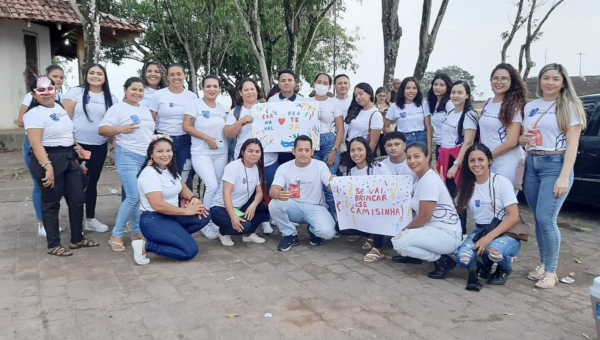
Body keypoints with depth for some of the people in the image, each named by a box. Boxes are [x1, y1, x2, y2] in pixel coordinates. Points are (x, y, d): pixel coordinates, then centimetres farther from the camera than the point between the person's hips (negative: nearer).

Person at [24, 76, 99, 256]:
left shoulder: (59, 107, 12)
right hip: (50, 159, -8)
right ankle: (53, 245, 15)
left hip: (69, 158, 8)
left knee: (77, 199, 11)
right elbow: (36, 144, -22)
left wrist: (77, 146, 20)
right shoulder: (34, 114, -13)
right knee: (51, 203, 3)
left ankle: (77, 239, 25)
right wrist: (47, 166, -29)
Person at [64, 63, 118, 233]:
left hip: (99, 147, 3)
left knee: (92, 182, 12)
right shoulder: (75, 92, -2)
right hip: (77, 145, -3)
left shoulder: (111, 99, 7)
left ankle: (90, 219, 23)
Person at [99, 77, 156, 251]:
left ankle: (137, 232, 19)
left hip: (147, 158, 7)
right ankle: (116, 235, -2)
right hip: (128, 157, -7)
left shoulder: (145, 110, 17)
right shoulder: (118, 108, -4)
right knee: (133, 197, -14)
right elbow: (102, 130, -11)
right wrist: (121, 129, -26)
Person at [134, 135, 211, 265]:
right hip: (153, 221, -9)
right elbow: (158, 205, -25)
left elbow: (183, 188, 17)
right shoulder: (149, 174, -19)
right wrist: (186, 210, -18)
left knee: (204, 216, -7)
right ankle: (145, 246, -8)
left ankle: (172, 237, 0)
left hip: (170, 215, 9)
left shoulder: (171, 170, 8)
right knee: (190, 250, -17)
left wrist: (194, 199, -7)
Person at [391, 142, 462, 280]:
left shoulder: (429, 180, -18)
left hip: (447, 235, -10)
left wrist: (404, 230, -6)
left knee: (399, 242, -23)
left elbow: (424, 217, -20)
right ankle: (413, 256, 21)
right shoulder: (421, 179, 11)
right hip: (434, 229, 10)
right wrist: (405, 230, 1)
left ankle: (442, 260, -7)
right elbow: (417, 211, 14)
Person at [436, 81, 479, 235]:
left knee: (456, 197, -5)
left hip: (459, 159, -7)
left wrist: (456, 165, -20)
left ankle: (461, 233, 5)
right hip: (445, 158, 7)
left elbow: (468, 143, -15)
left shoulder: (469, 115, -8)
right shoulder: (449, 114, 15)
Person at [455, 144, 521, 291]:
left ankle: (505, 269, 0)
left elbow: (514, 217, -15)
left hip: (506, 233, -3)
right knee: (463, 258, -28)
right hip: (480, 232, 3)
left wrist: (489, 237, -25)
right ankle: (485, 264, 9)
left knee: (495, 250, -38)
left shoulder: (502, 182, -10)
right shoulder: (467, 185, 5)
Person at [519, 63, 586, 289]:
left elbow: (572, 144, -7)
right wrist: (523, 139, -5)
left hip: (555, 165, -5)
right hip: (532, 164, 5)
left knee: (546, 219, -12)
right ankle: (543, 265, 20)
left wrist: (565, 176, -16)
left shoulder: (569, 107, -1)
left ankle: (551, 272, -1)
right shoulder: (530, 107, 13)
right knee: (539, 219, 7)